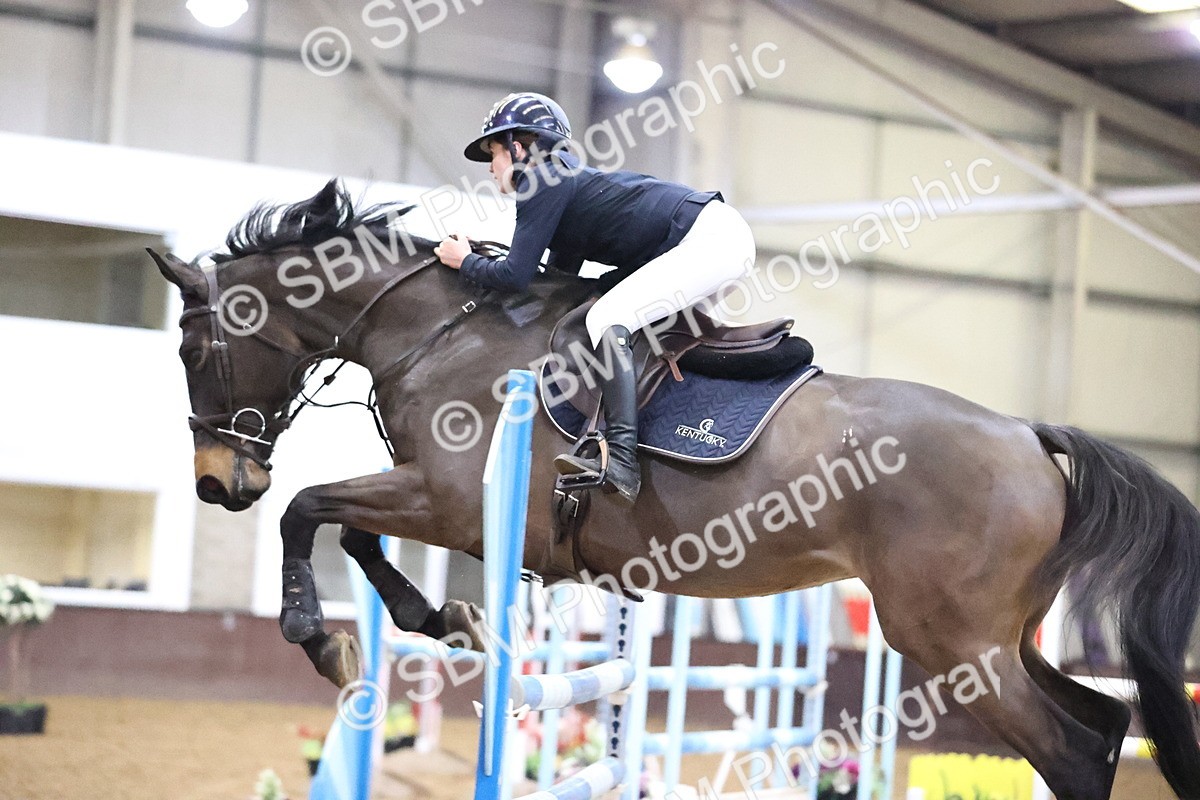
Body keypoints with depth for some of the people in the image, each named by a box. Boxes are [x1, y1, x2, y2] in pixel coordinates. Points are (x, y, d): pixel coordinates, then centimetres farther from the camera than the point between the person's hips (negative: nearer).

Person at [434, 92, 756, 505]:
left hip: (709, 238, -11)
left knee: (607, 319, -20)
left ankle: (621, 461, -30)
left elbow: (515, 275, -10)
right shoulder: (565, 181, 22)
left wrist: (465, 262, 7)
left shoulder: (544, 180, -6)